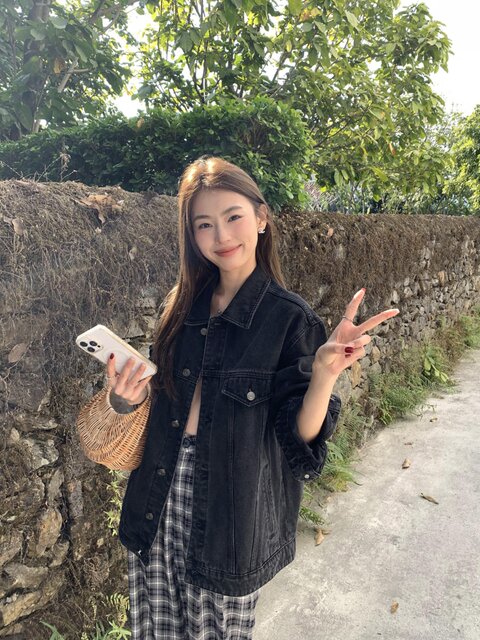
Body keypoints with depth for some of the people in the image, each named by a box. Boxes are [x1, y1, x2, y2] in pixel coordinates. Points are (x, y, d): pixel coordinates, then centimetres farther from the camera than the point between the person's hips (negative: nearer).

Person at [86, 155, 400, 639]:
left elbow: (301, 437, -15)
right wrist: (127, 400, -8)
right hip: (158, 502, 5)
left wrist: (326, 372, -31)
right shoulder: (183, 305, 2)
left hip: (230, 507, -4)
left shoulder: (290, 318, -13)